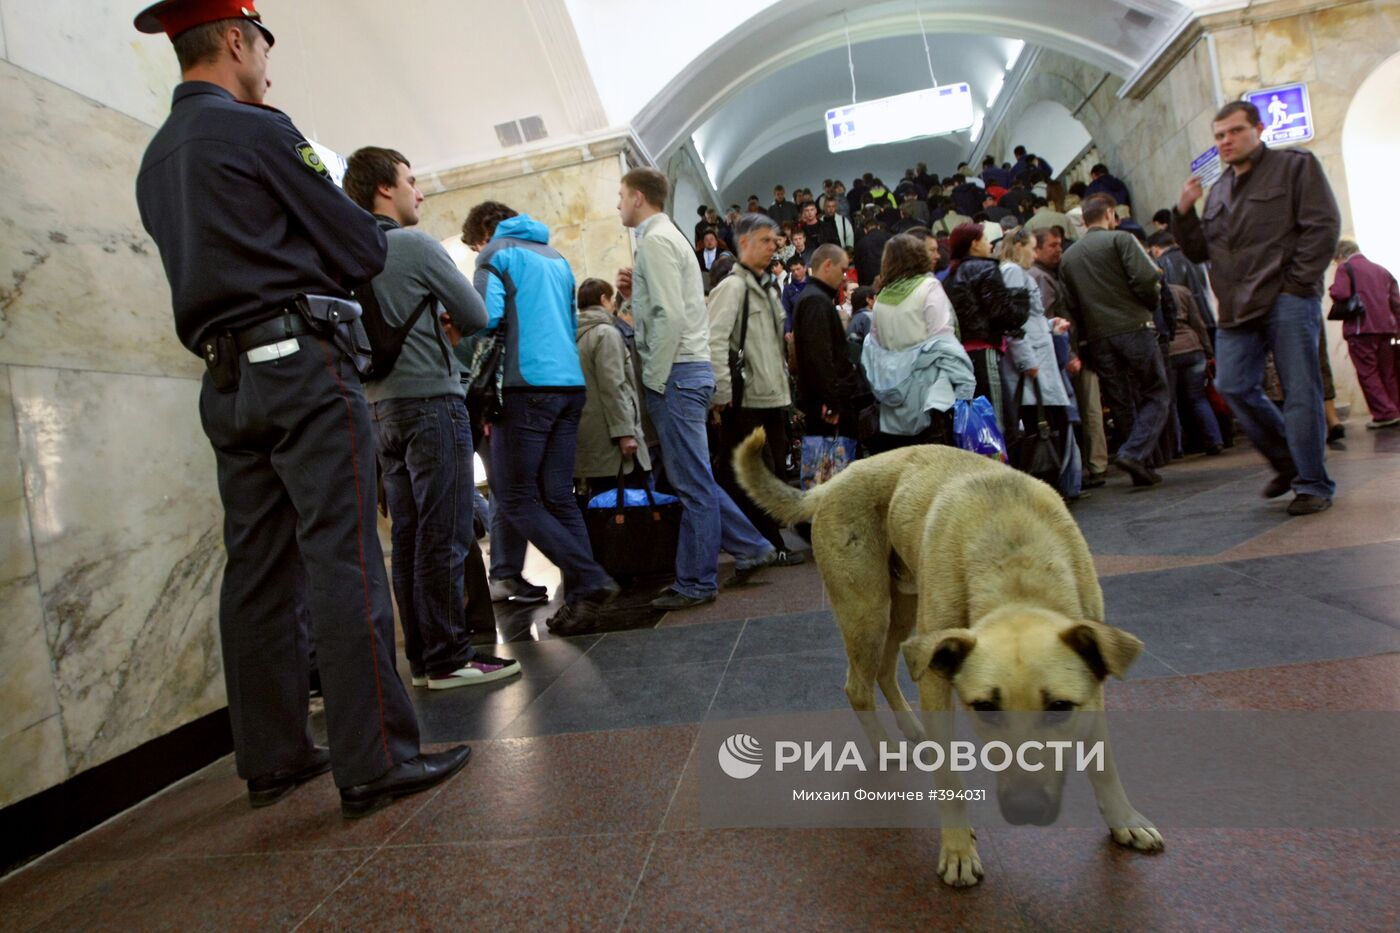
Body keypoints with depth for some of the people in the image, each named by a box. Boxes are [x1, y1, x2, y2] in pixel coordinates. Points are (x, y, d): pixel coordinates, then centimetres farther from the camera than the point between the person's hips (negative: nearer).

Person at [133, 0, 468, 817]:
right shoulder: (258, 131, -3)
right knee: (344, 563, -8)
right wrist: (376, 229, 16)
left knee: (259, 571, 9)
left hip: (227, 381, 8)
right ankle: (375, 762, -4)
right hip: (301, 363, -8)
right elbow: (361, 251, -5)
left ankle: (273, 758, 18)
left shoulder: (156, 160, 20)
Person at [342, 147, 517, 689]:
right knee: (444, 537, -5)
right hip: (432, 401, -8)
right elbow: (476, 316, -5)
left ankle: (421, 655, 15)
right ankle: (449, 659, 0)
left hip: (382, 408, 8)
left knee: (407, 536, 9)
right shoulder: (416, 245, -7)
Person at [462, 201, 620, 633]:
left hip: (527, 386, -7)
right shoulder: (556, 257, 24)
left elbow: (487, 318, -11)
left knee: (515, 500, -2)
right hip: (571, 384, 7)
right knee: (559, 498, 7)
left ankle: (590, 581, -12)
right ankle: (582, 598, 4)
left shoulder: (497, 254, 3)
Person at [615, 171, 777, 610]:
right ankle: (751, 547, 22)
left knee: (692, 482, -3)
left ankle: (695, 583, 6)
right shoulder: (668, 235, 22)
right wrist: (636, 293, 8)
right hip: (689, 369, 10)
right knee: (694, 478, 15)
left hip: (676, 372, -10)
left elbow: (671, 316, -20)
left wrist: (653, 378, -15)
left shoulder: (655, 240, -9)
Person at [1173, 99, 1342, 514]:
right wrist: (1184, 213, 1)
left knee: (1300, 393, -5)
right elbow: (1200, 251, 16)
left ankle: (1314, 484, 4)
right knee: (1233, 387, 0)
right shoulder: (1218, 191, 20)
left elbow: (1323, 226, -4)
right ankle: (1287, 462, 19)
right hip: (1237, 308, 5)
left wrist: (1296, 285, -11)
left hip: (1287, 301, -5)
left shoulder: (1296, 165, 5)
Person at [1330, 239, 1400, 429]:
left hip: (1361, 328, -6)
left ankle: (1384, 414, -8)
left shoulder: (1345, 267, 0)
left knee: (1367, 372, -3)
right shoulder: (1382, 270, 19)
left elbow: (1340, 294, -17)